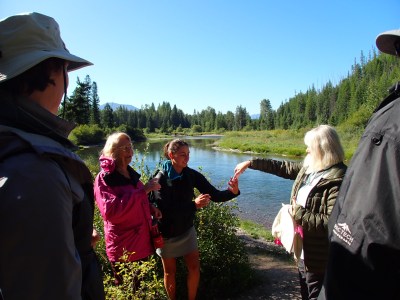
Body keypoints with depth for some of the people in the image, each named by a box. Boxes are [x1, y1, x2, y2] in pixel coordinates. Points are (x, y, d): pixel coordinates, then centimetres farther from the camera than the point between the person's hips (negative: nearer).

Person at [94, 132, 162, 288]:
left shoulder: (131, 174, 7)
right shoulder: (104, 178, -15)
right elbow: (110, 211, -29)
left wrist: (150, 207, 0)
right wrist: (143, 190, -31)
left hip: (141, 240, 7)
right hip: (123, 246, -6)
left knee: (139, 286, 21)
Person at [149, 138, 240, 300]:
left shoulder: (192, 175, -10)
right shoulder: (161, 178, -21)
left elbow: (215, 195, -12)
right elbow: (165, 210, -28)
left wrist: (232, 192, -32)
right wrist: (194, 205, -35)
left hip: (187, 229, 4)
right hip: (167, 232, -3)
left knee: (194, 268, 8)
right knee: (170, 271, 14)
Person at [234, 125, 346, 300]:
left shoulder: (338, 179, -24)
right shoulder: (309, 168, 2)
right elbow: (283, 167, 11)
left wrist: (299, 213, -21)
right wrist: (250, 163, 11)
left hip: (318, 258, -8)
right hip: (303, 251, 9)